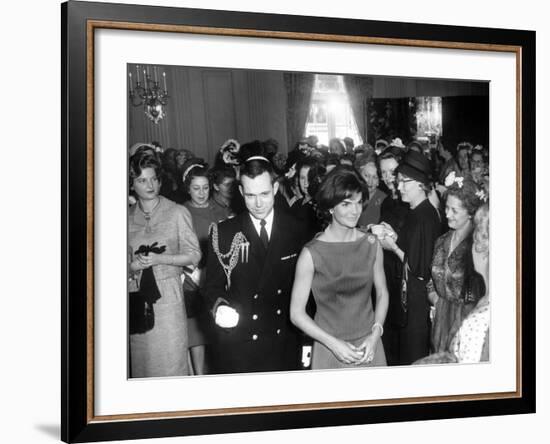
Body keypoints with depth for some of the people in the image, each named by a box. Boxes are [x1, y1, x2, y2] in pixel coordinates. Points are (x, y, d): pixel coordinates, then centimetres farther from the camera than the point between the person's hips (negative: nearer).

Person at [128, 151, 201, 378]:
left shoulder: (178, 213, -1)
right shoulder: (127, 217, 8)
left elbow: (193, 255, -1)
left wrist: (159, 259, -13)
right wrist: (133, 265, -5)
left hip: (168, 294, -3)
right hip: (137, 297, 3)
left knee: (171, 358, -3)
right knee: (141, 360, 6)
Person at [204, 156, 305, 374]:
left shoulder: (294, 229, 1)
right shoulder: (223, 233, -6)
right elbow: (213, 285, -2)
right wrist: (219, 306, -24)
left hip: (284, 345, 2)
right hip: (236, 347, -2)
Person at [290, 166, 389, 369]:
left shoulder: (371, 244, -1)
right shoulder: (311, 253, -13)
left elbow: (382, 293, 9)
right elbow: (296, 313, -9)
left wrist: (375, 334, -4)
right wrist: (334, 344, -14)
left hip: (369, 346, 3)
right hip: (329, 352, -3)